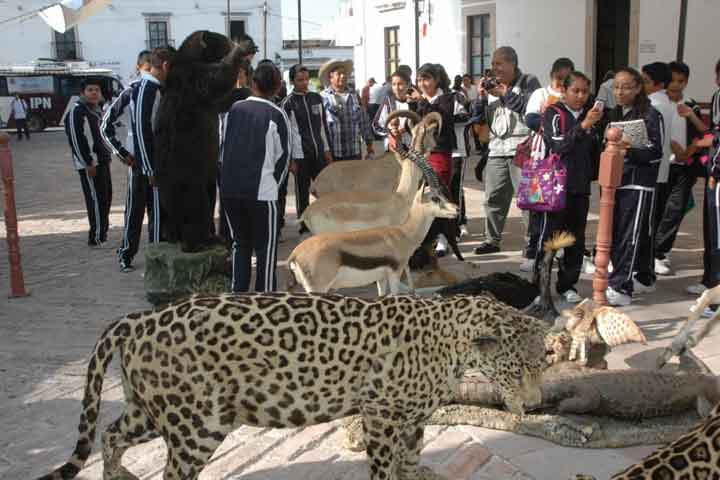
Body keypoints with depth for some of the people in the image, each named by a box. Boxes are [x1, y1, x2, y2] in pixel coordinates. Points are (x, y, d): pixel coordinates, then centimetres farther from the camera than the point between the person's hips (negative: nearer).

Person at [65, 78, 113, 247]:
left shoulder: (97, 110, 17)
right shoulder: (77, 111, -13)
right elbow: (75, 139, -19)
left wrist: (107, 157, 20)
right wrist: (88, 163, -20)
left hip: (102, 162, 9)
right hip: (89, 164, -9)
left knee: (106, 196, 14)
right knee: (96, 199, -9)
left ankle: (103, 231, 27)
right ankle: (96, 237, -4)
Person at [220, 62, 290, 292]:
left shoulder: (234, 109, 6)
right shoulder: (277, 115, -4)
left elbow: (223, 147, 9)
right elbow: (283, 155, -1)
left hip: (230, 189, 4)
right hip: (261, 191, -4)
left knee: (240, 244, 18)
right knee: (265, 248, 5)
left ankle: (238, 293, 20)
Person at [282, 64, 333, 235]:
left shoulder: (316, 98, 9)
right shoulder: (288, 103, -5)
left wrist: (327, 150, 10)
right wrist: (290, 159, -8)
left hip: (319, 153, 4)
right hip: (300, 155, -4)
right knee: (302, 192, 3)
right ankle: (305, 226, 14)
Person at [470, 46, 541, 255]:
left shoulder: (528, 82, 1)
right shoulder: (492, 85, 17)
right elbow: (479, 118, 15)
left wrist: (505, 94, -13)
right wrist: (481, 96, -1)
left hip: (522, 149, -6)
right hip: (497, 149, 6)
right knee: (493, 197, 10)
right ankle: (492, 240, 21)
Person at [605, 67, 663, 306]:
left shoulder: (649, 115, -4)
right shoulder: (612, 114, 14)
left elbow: (655, 153, -10)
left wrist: (630, 149, -23)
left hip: (639, 183, -7)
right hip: (614, 181, 7)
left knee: (631, 235, -9)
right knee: (615, 234, 10)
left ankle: (621, 288, -10)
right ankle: (644, 279, 27)